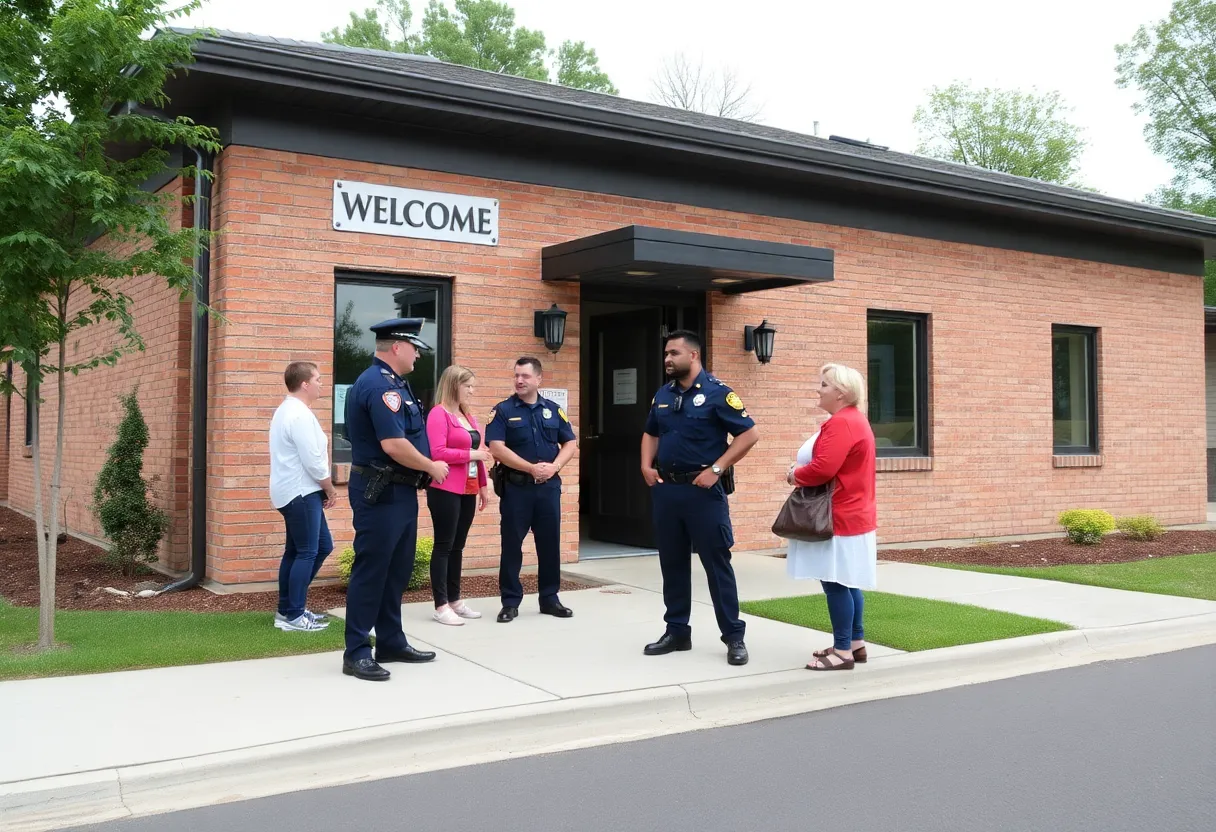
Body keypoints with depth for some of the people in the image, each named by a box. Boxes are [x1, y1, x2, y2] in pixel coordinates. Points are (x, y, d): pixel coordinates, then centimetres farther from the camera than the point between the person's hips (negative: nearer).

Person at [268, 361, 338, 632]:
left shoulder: (288, 410, 16)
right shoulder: (300, 415, -17)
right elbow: (313, 461, -20)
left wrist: (324, 489, 13)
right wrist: (330, 489, -6)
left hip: (296, 492, 10)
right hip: (301, 493, -10)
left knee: (323, 546, 14)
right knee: (306, 553, -4)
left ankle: (288, 607, 20)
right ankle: (293, 616, 2)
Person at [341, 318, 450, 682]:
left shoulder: (394, 383, 14)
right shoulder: (379, 385, -19)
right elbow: (393, 445, -26)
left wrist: (425, 469, 6)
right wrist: (432, 467, -13)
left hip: (400, 491, 11)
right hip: (381, 494, -10)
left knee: (397, 569, 16)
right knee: (370, 570, -4)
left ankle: (391, 642, 26)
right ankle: (356, 653, 3)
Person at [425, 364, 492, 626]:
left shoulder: (468, 416, 17)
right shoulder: (439, 413, -9)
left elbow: (478, 453, 19)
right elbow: (437, 453, -19)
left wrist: (483, 485, 15)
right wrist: (470, 454, -14)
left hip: (468, 490, 8)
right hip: (446, 490, -8)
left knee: (458, 546, 12)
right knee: (444, 546, -3)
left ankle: (454, 600, 18)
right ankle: (441, 606, 1)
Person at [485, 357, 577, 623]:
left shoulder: (553, 410, 9)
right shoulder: (502, 411, -3)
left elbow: (570, 443, 9)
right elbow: (497, 448, -12)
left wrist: (554, 466, -9)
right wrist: (531, 468, -17)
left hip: (549, 486, 3)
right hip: (516, 486, -3)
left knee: (550, 543, 8)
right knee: (512, 545, 1)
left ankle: (549, 598, 19)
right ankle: (510, 602, 9)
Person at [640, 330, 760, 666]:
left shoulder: (716, 393, -9)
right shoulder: (663, 395, 10)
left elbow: (750, 434, -11)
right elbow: (651, 434, 24)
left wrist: (716, 469, -16)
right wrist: (646, 466, 6)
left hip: (703, 490, -6)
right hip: (665, 489, 6)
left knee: (717, 563, -2)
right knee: (672, 564, 11)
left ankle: (734, 636, 6)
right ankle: (677, 631, 22)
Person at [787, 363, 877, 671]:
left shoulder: (842, 423, -19)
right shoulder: (852, 420, 18)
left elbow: (823, 469, -28)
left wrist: (795, 475, -8)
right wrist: (800, 472, 3)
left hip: (841, 518, -11)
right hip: (850, 515, 11)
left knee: (836, 583, -7)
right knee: (846, 583, 14)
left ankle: (843, 651, -3)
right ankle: (856, 643, 21)